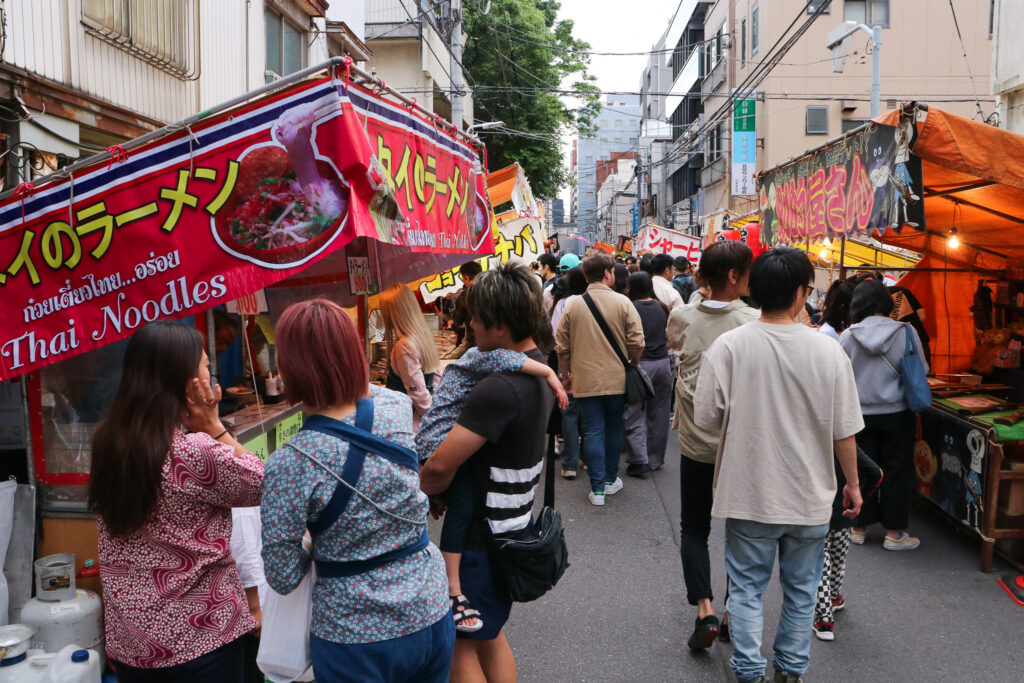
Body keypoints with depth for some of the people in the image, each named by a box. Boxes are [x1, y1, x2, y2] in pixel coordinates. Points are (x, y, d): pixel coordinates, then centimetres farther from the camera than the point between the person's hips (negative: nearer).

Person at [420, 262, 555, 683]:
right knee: (489, 634, 24)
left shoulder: (499, 388, -29)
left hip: (484, 536, -9)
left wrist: (427, 489, -7)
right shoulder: (538, 369, 3)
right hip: (515, 526, 9)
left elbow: (439, 466, -30)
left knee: (460, 645, 8)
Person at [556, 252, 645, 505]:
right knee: (613, 430, 16)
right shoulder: (622, 303, -8)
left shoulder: (572, 306, -4)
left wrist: (565, 376, 14)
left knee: (593, 432, 5)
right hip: (617, 380, 0)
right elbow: (637, 343, -9)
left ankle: (597, 488, 6)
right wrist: (631, 366, 9)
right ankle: (610, 480, 29)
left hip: (585, 380, 0)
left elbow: (562, 347, 1)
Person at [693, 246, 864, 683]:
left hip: (749, 494, -1)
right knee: (801, 590, 20)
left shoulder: (728, 347, -15)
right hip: (810, 497, 2)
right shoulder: (828, 351, -12)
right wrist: (852, 483, 10)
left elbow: (706, 418, -10)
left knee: (746, 588, 15)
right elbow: (844, 431, -6)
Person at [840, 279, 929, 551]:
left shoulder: (848, 336, -9)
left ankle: (858, 527, 22)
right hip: (897, 413, -1)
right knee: (896, 472, 9)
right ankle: (894, 533, 16)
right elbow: (921, 371, -1)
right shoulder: (906, 332, -10)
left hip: (861, 413, 1)